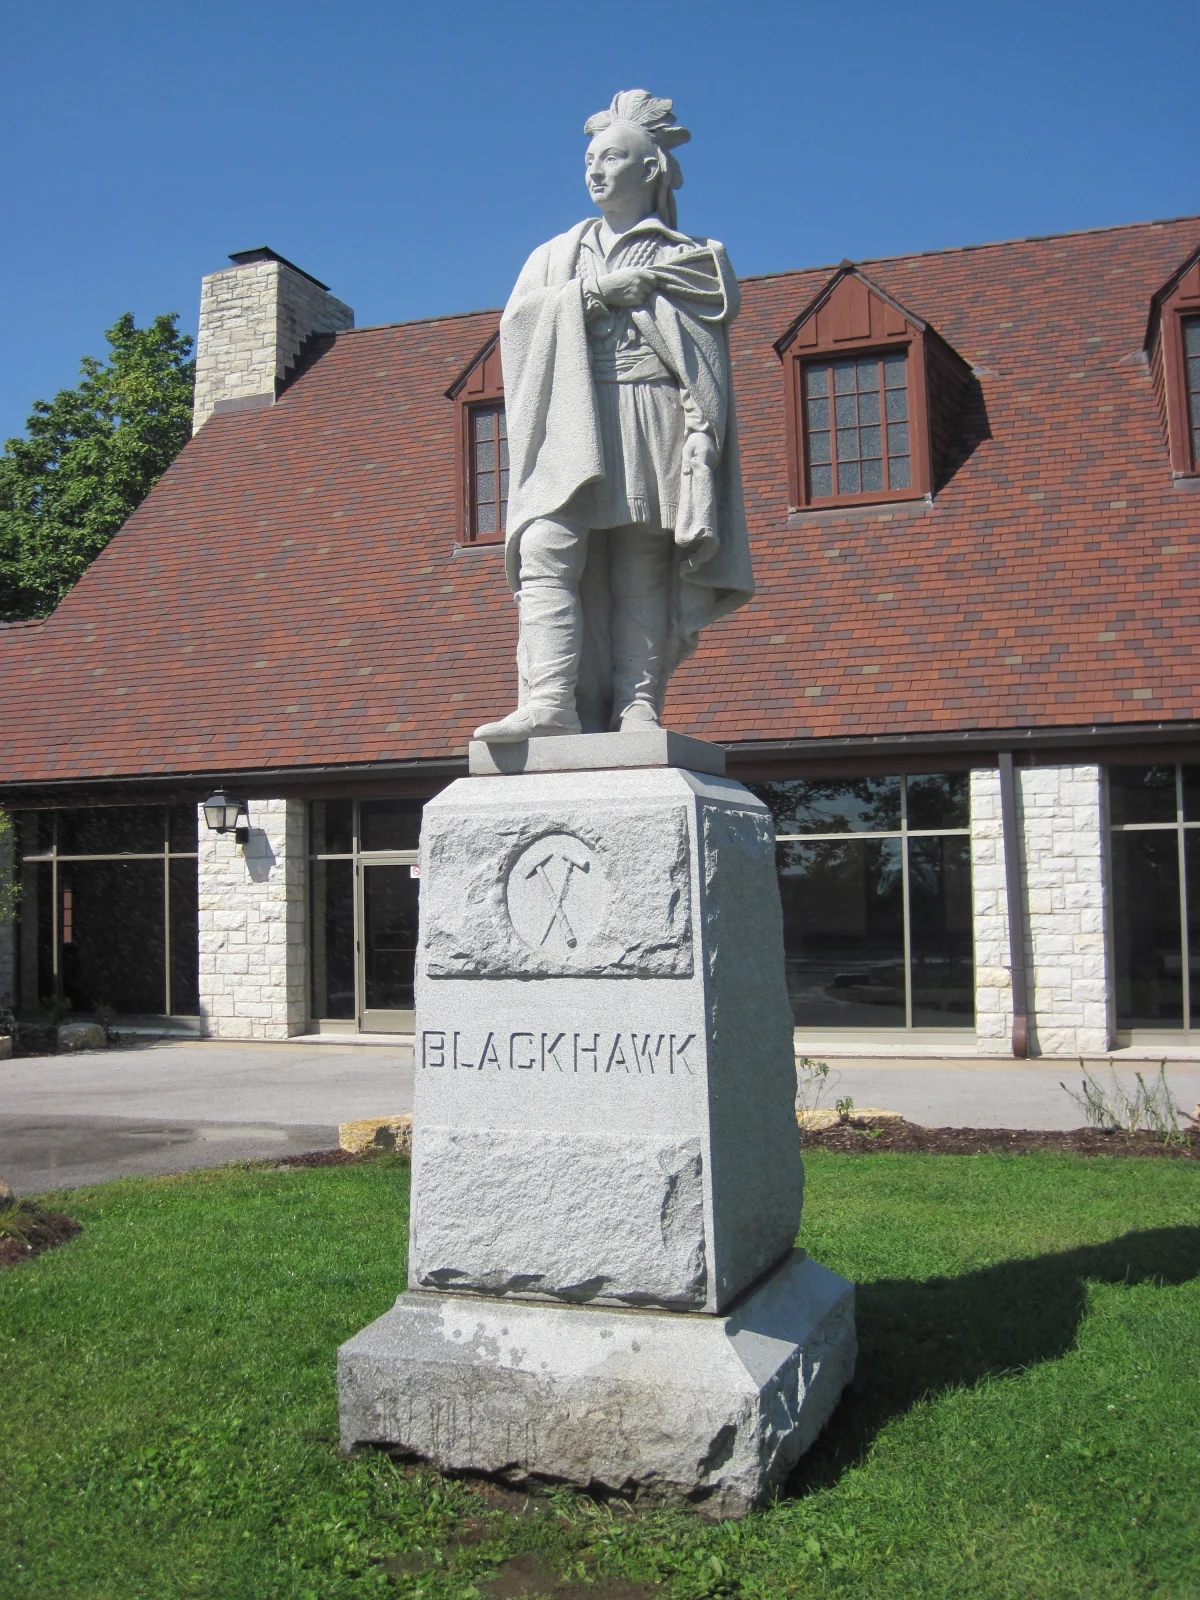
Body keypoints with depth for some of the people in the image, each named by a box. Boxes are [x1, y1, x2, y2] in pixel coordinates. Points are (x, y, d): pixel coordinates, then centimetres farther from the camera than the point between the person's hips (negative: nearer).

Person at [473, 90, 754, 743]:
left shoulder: (689, 257, 17)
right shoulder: (557, 255, 26)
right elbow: (515, 321, 9)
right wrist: (595, 290, -1)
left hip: (650, 425, -2)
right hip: (570, 427, 2)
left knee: (641, 575, -9)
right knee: (547, 555, -17)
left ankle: (637, 705, -12)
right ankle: (551, 703, -25)